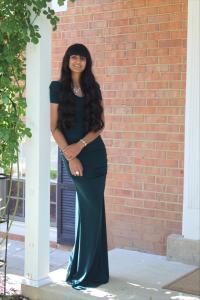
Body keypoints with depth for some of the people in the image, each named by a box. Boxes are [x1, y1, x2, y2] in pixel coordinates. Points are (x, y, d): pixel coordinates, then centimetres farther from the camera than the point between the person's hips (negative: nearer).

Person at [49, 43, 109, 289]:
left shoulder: (93, 87, 11)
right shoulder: (57, 88, 0)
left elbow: (100, 124, 5)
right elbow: (54, 127, -4)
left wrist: (80, 145, -10)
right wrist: (70, 156, -12)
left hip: (96, 152, 4)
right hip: (71, 153, -4)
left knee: (90, 210, 6)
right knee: (92, 209, -6)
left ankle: (86, 269, 18)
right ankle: (85, 272, 7)